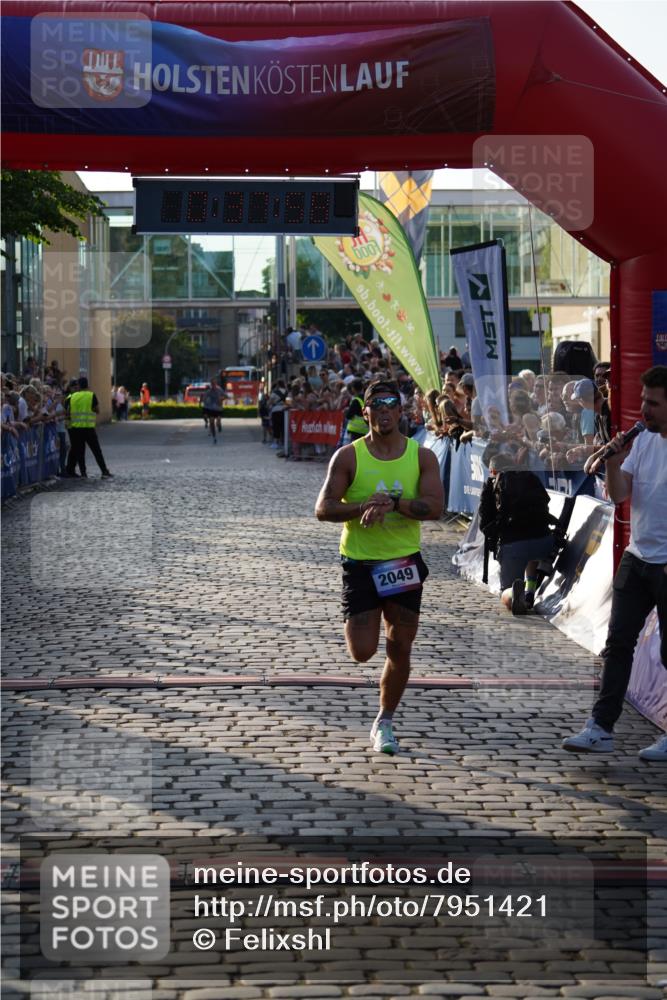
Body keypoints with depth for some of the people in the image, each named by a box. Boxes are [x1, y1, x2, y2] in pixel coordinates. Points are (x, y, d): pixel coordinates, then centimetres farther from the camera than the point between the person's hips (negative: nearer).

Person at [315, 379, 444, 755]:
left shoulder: (422, 456, -1)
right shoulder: (348, 457, -4)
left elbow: (434, 508, -12)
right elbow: (324, 509, -11)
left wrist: (392, 502, -25)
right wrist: (365, 506, -26)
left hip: (404, 561, 2)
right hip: (360, 563, -2)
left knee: (400, 650, 6)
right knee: (362, 652, -6)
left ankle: (384, 724, 24)